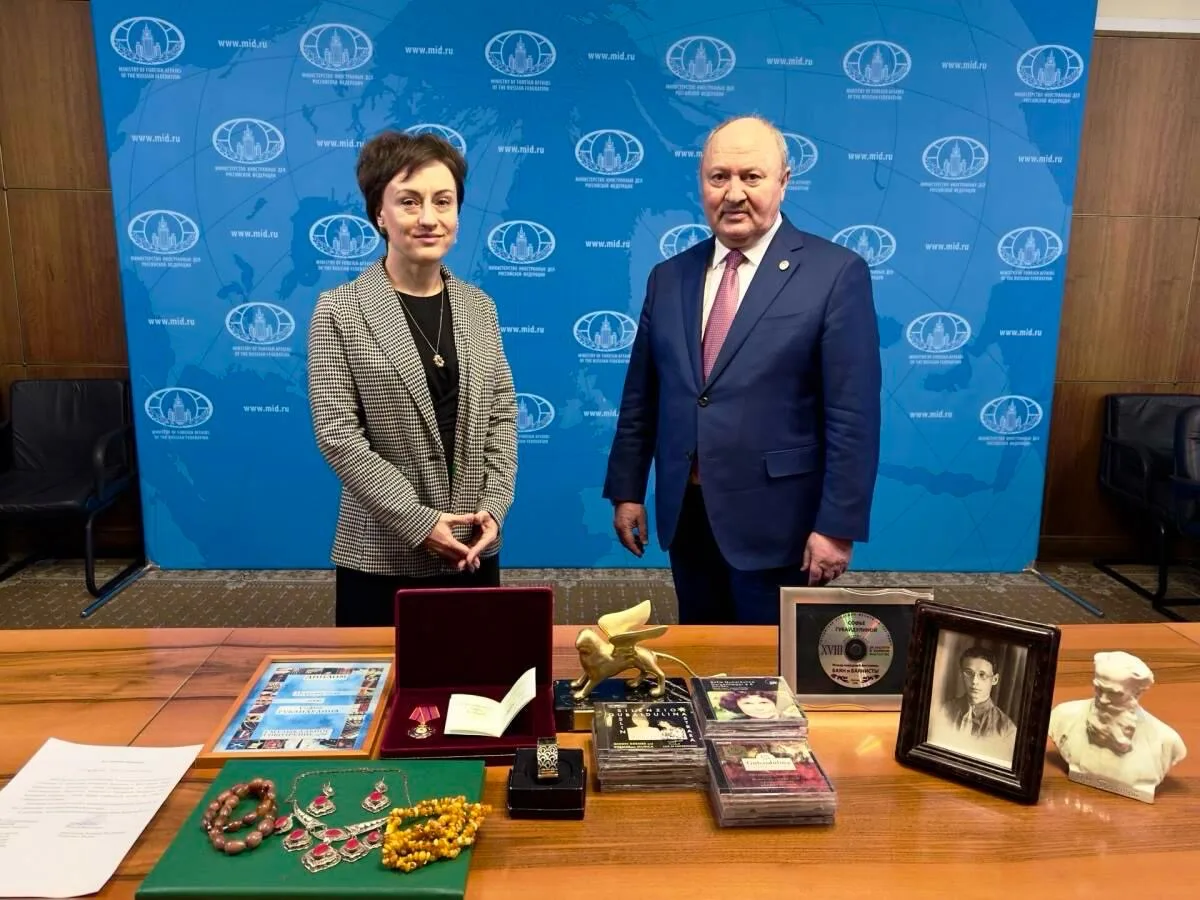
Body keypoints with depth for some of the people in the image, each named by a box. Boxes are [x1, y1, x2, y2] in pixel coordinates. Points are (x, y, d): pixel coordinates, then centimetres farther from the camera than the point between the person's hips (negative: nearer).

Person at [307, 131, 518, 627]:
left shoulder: (479, 307, 6)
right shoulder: (339, 311, -7)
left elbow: (502, 414, 6)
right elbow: (337, 435, -11)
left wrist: (493, 508, -7)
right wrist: (418, 521, -15)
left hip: (473, 549, 4)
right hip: (381, 553, -3)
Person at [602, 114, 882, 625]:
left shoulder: (835, 273, -8)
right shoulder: (669, 277, 7)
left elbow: (853, 416, -11)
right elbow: (640, 398, 10)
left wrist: (837, 525, -13)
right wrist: (626, 491, 9)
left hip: (775, 521, -4)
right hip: (685, 517, 5)